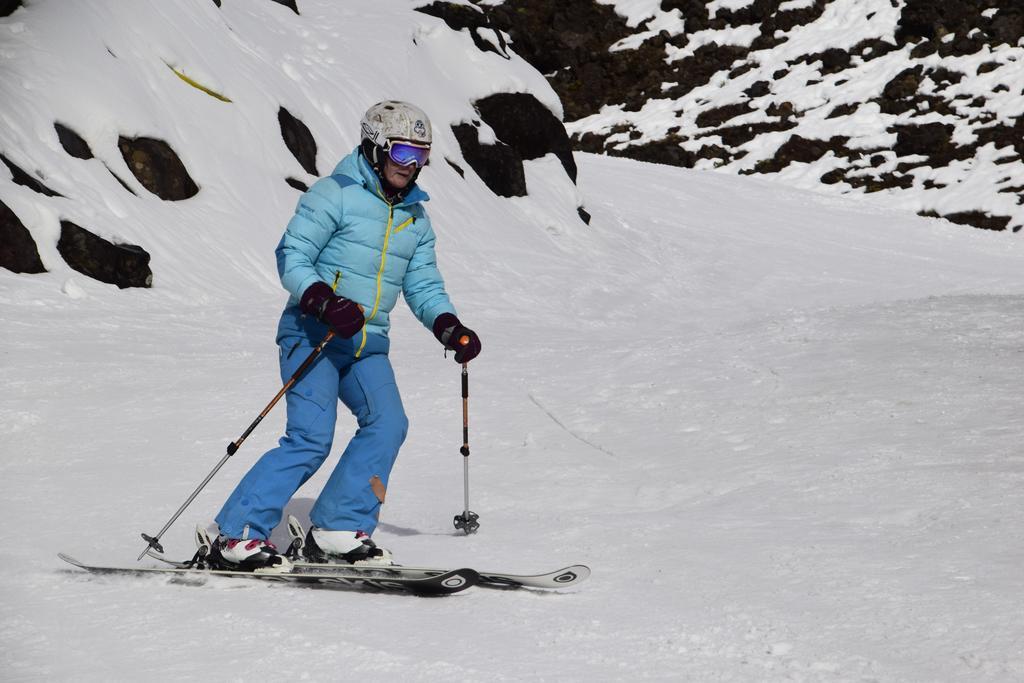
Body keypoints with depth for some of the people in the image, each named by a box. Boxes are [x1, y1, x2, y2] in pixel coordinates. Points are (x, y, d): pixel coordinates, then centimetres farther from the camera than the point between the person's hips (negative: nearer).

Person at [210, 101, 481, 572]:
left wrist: (449, 327, -3)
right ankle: (237, 535, -10)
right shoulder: (335, 194, -6)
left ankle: (338, 531, -3)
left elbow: (423, 285, 15)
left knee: (387, 424, -12)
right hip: (312, 334, -7)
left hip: (367, 345, 7)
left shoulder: (416, 218, 15)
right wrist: (325, 302, -26)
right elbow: (292, 257, -10)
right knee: (311, 439, -16)